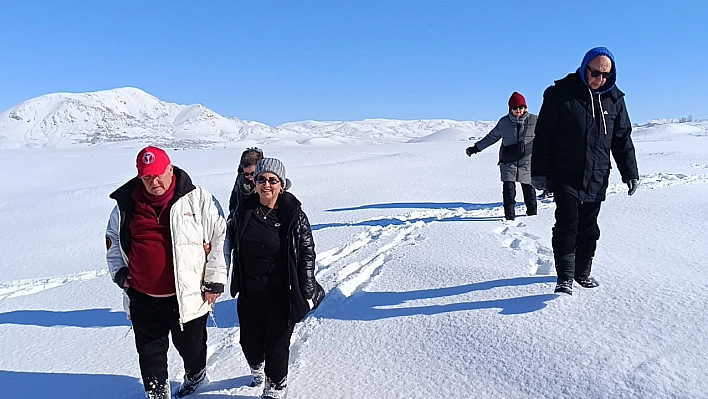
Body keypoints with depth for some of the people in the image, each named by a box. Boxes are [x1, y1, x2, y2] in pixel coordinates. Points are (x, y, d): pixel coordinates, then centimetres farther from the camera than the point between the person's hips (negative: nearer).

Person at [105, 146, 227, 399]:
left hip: (188, 296, -2)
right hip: (142, 298, 3)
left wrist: (215, 281, -7)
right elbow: (112, 239, 19)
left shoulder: (198, 199, -10)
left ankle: (195, 375, 51)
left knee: (190, 346, 19)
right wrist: (118, 271, 6)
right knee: (150, 352, 15)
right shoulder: (127, 204, 1)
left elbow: (219, 238, -7)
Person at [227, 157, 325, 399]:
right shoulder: (243, 212, -1)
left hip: (281, 295, -4)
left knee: (277, 344, 7)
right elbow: (229, 241, 12)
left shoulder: (294, 216, -11)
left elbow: (307, 254, -8)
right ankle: (257, 368, 53)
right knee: (249, 341, 19)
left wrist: (306, 293, -9)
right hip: (248, 293, 4)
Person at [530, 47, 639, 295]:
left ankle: (583, 272, 26)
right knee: (567, 225, -10)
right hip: (564, 177, -4)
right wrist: (539, 172, -7)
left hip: (596, 180, 4)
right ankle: (565, 277, -2)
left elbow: (622, 139, 14)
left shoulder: (614, 98, 7)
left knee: (588, 229, 11)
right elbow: (543, 135, -5)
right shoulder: (560, 93, -6)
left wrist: (630, 172, 10)